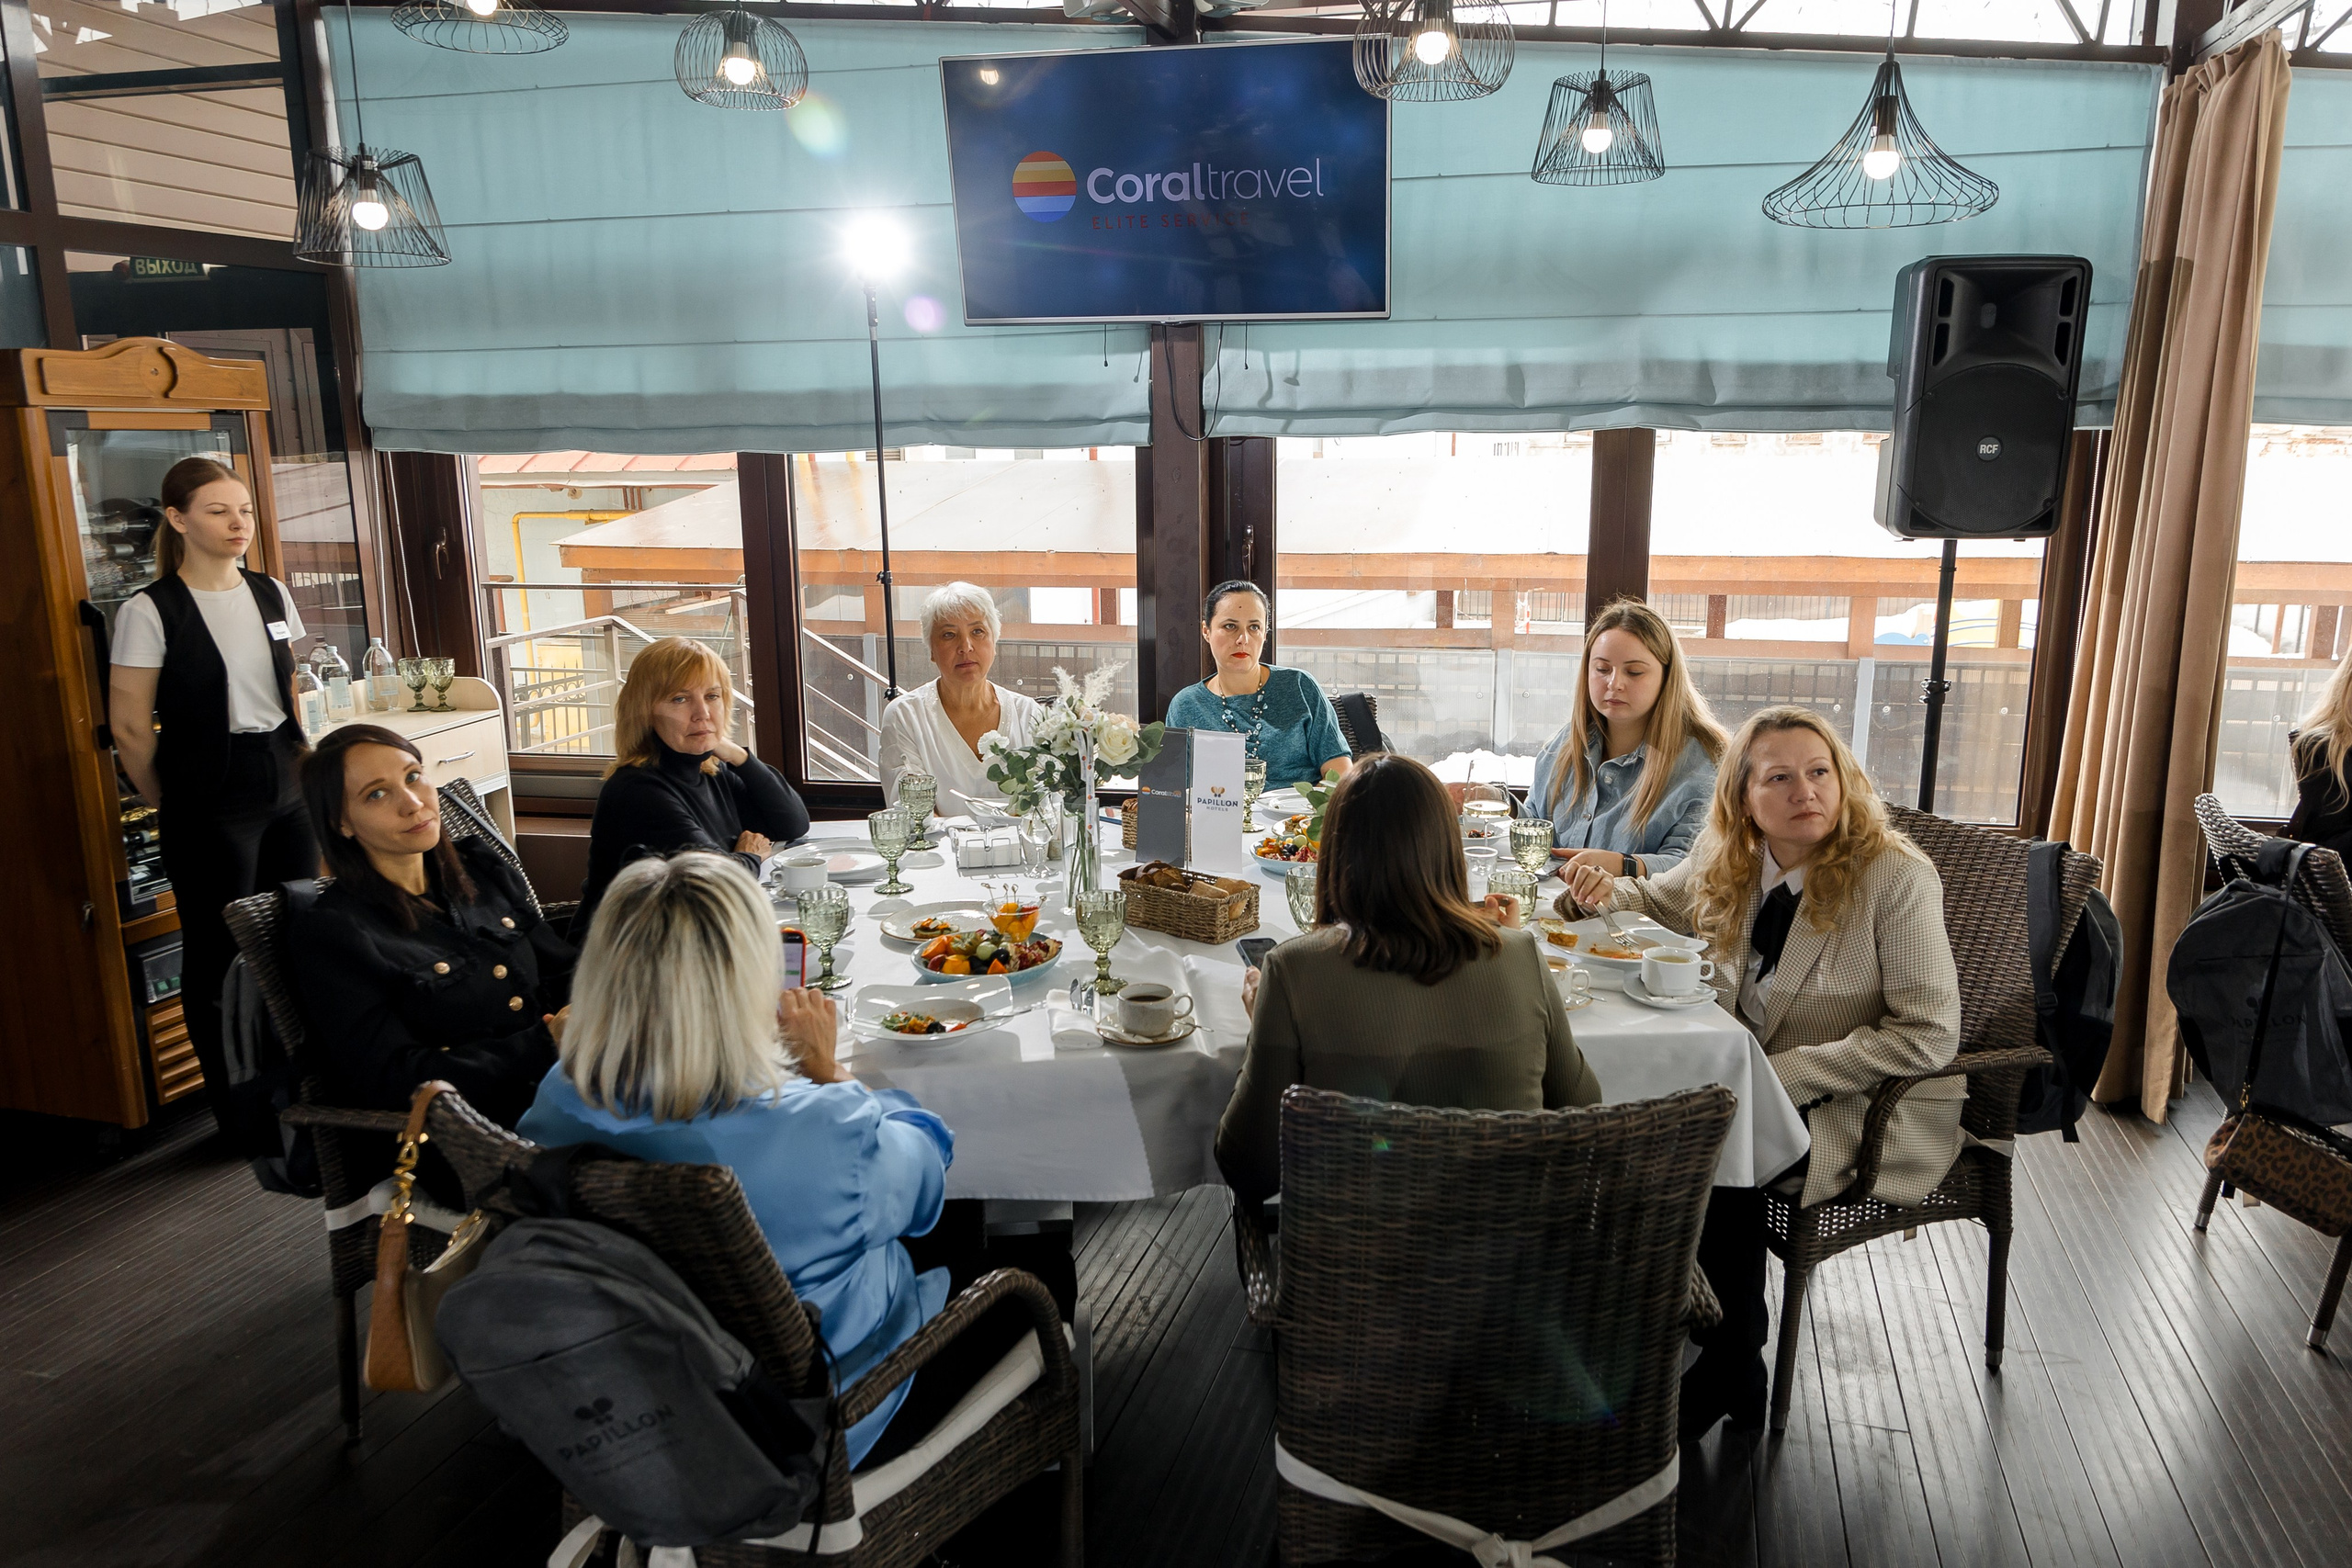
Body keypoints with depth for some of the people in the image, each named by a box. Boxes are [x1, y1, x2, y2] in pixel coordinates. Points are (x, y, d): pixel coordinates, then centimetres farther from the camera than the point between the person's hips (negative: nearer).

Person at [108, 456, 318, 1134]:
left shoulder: (271, 595, 7)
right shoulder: (149, 611, -10)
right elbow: (129, 728, -7)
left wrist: (306, 771, 13)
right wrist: (175, 807, 2)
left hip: (286, 787, 5)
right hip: (211, 806, -5)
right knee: (219, 955, 5)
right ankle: (238, 1112, 17)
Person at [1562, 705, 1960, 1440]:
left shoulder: (1897, 876, -18)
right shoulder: (1727, 861, -1)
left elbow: (1928, 1036, -19)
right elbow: (1656, 898, 20)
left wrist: (1781, 1072, -25)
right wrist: (1605, 893, -5)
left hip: (1871, 1105, -5)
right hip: (1757, 1082, 6)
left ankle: (1731, 1374, -8)